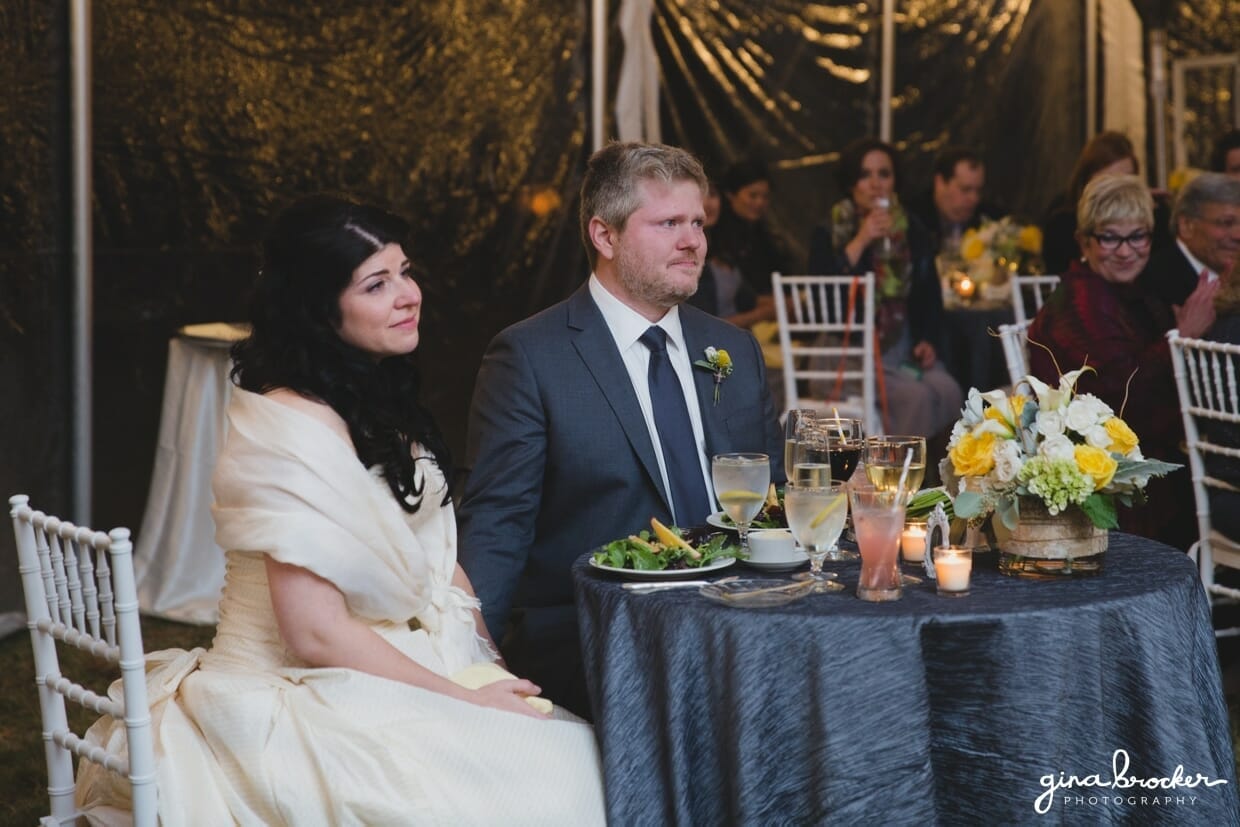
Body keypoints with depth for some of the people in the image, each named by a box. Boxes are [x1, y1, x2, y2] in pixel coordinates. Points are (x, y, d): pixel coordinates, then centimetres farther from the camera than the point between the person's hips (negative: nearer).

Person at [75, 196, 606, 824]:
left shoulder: (380, 404, 10)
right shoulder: (295, 429, -18)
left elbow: (435, 552, 16)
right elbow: (316, 634, -20)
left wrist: (496, 668, 1)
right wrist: (467, 700, -14)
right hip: (303, 709, -8)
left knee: (578, 758, -10)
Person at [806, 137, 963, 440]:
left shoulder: (912, 231, 14)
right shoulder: (828, 234, 2)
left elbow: (931, 295, 20)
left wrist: (929, 340, 3)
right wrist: (860, 243, -16)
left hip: (904, 349, 4)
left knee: (948, 392, -26)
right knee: (915, 396, -30)